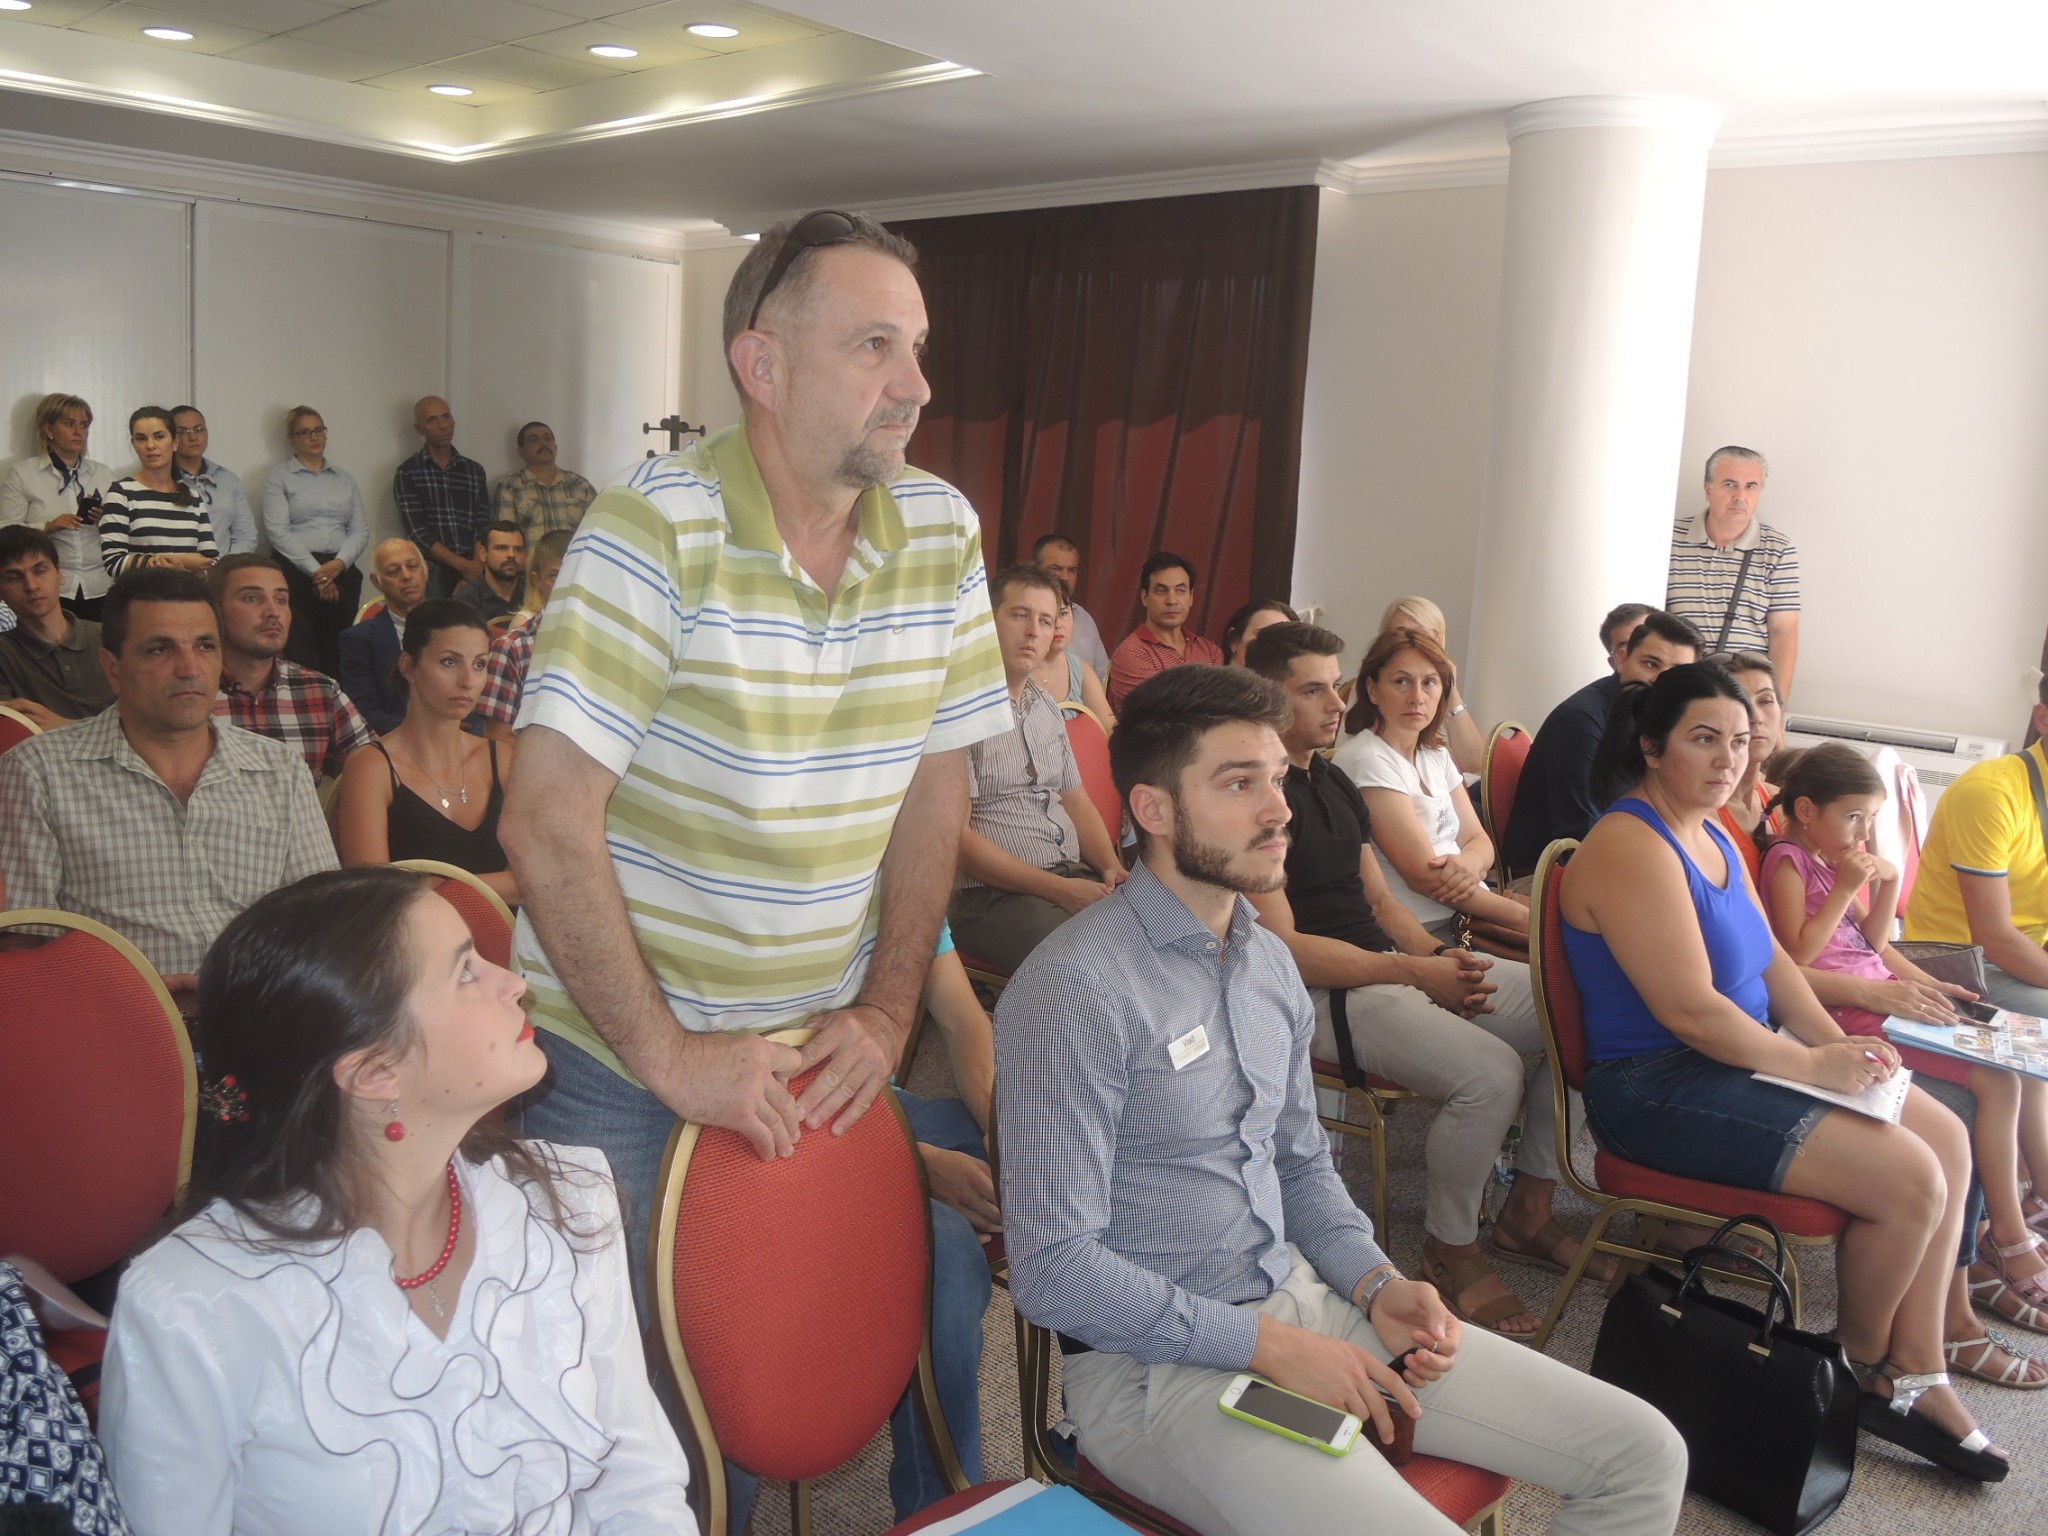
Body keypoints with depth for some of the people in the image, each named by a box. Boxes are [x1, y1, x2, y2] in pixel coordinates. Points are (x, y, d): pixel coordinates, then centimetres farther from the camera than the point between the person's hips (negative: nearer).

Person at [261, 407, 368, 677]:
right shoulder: (278, 478, 7)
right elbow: (278, 532, -4)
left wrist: (338, 563, -7)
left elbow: (361, 530, 11)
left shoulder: (345, 480, 20)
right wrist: (316, 571, -11)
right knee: (300, 650, -11)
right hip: (295, 571, -3)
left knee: (336, 653, -5)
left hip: (341, 571, 3)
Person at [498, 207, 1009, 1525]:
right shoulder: (653, 531, -18)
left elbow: (936, 783, 3)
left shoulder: (943, 530, -2)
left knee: (944, 1277, 8)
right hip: (622, 1046, -4)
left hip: (832, 1039, 5)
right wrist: (666, 1055, -18)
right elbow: (549, 822, -20)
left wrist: (887, 1011, -3)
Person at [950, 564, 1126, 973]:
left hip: (1077, 877, 8)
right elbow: (956, 836, -13)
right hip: (992, 893, -8)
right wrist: (1057, 889, -17)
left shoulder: (1046, 707, 20)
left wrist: (1111, 867, 3)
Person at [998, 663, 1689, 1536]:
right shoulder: (1076, 993, -18)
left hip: (1303, 1299, 8)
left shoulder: (1270, 963, 9)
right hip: (1156, 1362, -7)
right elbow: (1054, 1269, -19)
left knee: (1642, 1454, 2)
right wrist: (1271, 1347, -17)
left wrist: (1375, 1284, 1)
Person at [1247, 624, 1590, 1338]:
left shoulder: (1334, 783, 16)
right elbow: (1283, 946, -18)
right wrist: (1415, 973, -19)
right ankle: (1449, 1253, -5)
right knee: (1489, 1071, -29)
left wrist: (1441, 955, 0)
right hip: (1322, 994, -10)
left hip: (1392, 965, 10)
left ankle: (1527, 1213, 13)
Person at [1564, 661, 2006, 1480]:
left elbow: (1770, 960, 14)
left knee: (1947, 1139, 5)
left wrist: (1839, 1043, -2)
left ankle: (1917, 1374, 10)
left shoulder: (1711, 835, 13)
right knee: (1906, 1176, -17)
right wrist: (1811, 1064, -15)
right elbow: (1691, 1010, -24)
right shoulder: (1631, 846, -20)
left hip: (1739, 1062, 11)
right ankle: (1864, 1367, 11)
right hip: (1659, 1089, -11)